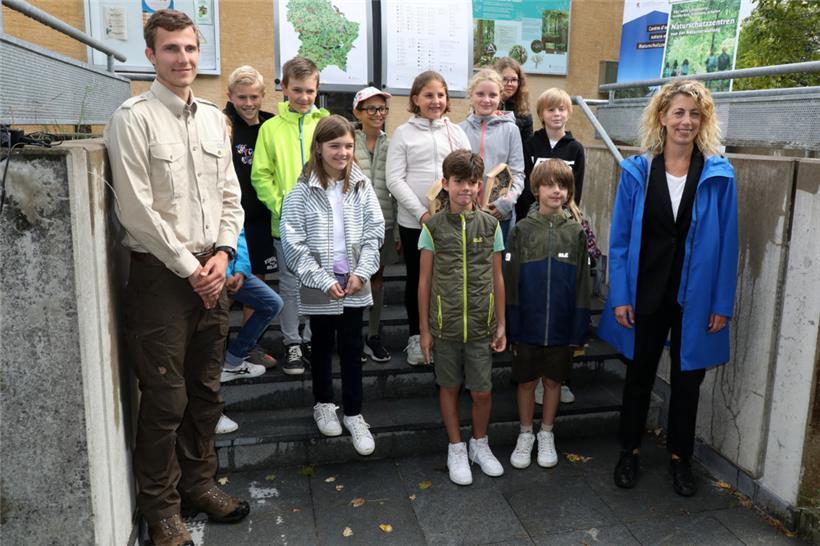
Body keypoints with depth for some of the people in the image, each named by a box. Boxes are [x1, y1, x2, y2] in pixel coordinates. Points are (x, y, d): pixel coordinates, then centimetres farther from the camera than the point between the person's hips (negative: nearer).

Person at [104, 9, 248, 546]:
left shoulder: (214, 118, 11)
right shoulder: (134, 118, -8)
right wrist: (189, 267, -11)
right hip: (162, 275, -6)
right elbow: (138, 210, -13)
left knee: (206, 391, 15)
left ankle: (198, 481, 34)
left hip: (212, 272, 6)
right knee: (165, 399, 2)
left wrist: (222, 254, -3)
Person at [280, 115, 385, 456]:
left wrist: (360, 273, -9)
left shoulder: (362, 186, 0)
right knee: (323, 346, 15)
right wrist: (324, 280, -14)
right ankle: (324, 405, 35)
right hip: (318, 286, -2)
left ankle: (354, 414, 21)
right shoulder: (302, 191, -9)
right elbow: (293, 242, -12)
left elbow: (374, 232, 1)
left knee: (352, 349, 8)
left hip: (355, 284, 2)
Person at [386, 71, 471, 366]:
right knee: (416, 278, 8)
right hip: (413, 220, -1)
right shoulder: (403, 133, 0)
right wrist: (421, 213, -13)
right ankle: (416, 337, 22)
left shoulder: (456, 132, 8)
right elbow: (394, 179, -6)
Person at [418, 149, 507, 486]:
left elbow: (497, 278, 6)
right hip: (445, 325, -1)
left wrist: (501, 324, 6)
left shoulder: (490, 225, 1)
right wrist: (424, 329, 1)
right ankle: (456, 449, 31)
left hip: (481, 326, 1)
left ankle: (480, 444, 33)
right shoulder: (433, 227, -3)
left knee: (482, 391, 8)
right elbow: (425, 280, 1)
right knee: (449, 388, 12)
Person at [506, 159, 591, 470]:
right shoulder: (522, 230, -3)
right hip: (528, 325, -1)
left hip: (562, 326, 1)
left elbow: (582, 284, 1)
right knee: (527, 381, 10)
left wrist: (579, 329, -2)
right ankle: (525, 435, 29)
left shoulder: (576, 232, 0)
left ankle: (547, 435, 31)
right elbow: (510, 282, -2)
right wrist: (511, 326, -5)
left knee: (553, 381, 13)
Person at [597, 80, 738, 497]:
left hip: (695, 297, 0)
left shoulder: (718, 174, -5)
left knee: (687, 378, 14)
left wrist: (722, 303, -5)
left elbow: (727, 242, -3)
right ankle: (629, 451, 33)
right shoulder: (636, 171, -4)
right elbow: (619, 239, -3)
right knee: (639, 374, 14)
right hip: (646, 293, 0)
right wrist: (620, 297, -7)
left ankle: (680, 457, 34)